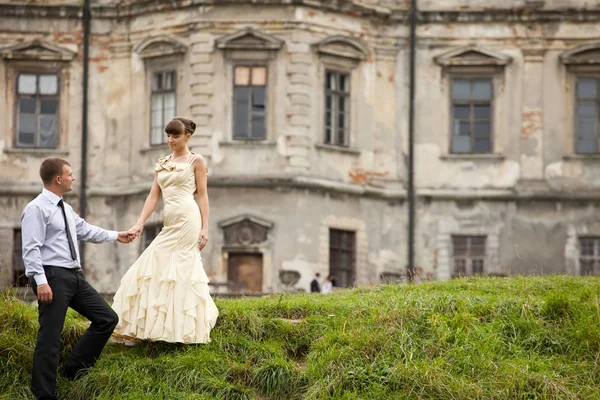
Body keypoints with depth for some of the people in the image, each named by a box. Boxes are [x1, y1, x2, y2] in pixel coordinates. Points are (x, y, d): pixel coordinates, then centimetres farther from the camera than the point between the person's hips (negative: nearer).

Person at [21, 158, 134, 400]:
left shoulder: (65, 209, 18)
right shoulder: (36, 209, -10)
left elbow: (85, 231, 32)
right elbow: (31, 249, -17)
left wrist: (115, 236, 38)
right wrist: (41, 282, -24)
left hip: (75, 277, 9)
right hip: (53, 277, -9)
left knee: (107, 318, 9)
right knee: (50, 338, -6)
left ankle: (72, 371, 16)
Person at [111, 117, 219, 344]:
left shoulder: (196, 161, 3)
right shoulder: (162, 164, 18)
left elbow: (203, 195, -1)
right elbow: (153, 196, 12)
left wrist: (205, 228, -9)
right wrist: (140, 224, 0)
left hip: (188, 219, -7)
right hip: (169, 223, 7)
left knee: (181, 271, -7)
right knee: (156, 270, 2)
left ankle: (184, 330, 0)